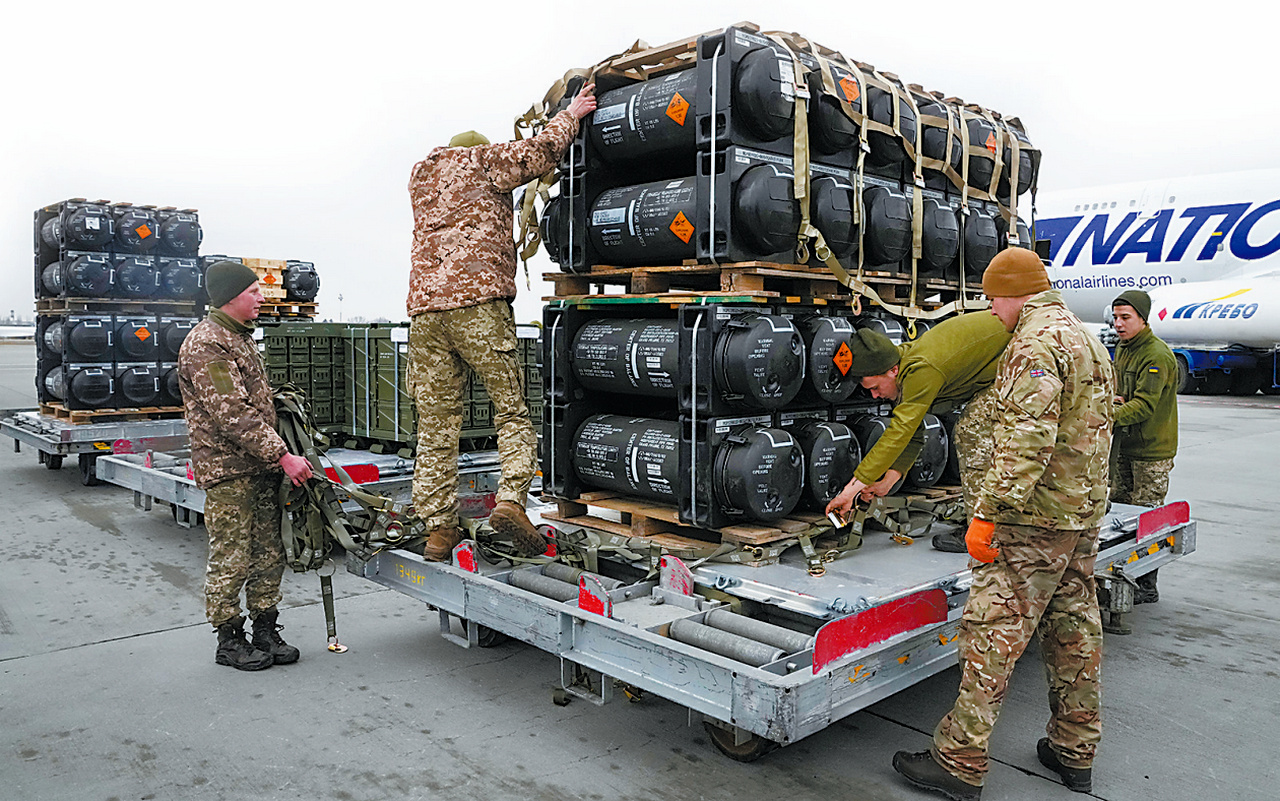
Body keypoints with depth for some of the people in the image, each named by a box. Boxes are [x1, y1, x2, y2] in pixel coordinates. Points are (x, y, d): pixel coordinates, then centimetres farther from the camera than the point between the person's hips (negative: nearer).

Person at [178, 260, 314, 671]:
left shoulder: (241, 337, 17)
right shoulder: (206, 345, -14)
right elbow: (233, 415, -21)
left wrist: (277, 455, 19)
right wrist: (283, 456, -21)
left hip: (261, 466, 9)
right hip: (228, 471, -9)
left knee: (269, 555, 12)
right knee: (232, 560, 0)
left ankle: (266, 632, 22)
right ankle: (229, 640, 14)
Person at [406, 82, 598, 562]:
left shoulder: (419, 176, 28)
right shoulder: (481, 161, 11)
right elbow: (541, 153, 1)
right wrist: (571, 114, 18)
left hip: (424, 307, 5)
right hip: (478, 301, -5)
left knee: (436, 425, 5)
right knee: (512, 410, 1)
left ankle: (438, 529, 5)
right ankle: (510, 500, -16)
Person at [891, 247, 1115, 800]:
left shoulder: (1036, 344, -16)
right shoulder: (1088, 341, 18)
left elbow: (1026, 440, -26)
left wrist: (986, 513, -25)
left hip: (1035, 516, -10)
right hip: (1084, 511, 10)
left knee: (994, 631, -6)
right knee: (1073, 629, 15)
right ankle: (1074, 752, 27)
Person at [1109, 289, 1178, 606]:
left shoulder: (1157, 355, -17)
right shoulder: (1123, 348, 12)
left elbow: (1145, 405, -26)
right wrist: (1115, 399, -3)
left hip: (1152, 449, -9)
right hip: (1125, 444, 9)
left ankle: (1146, 586, 7)